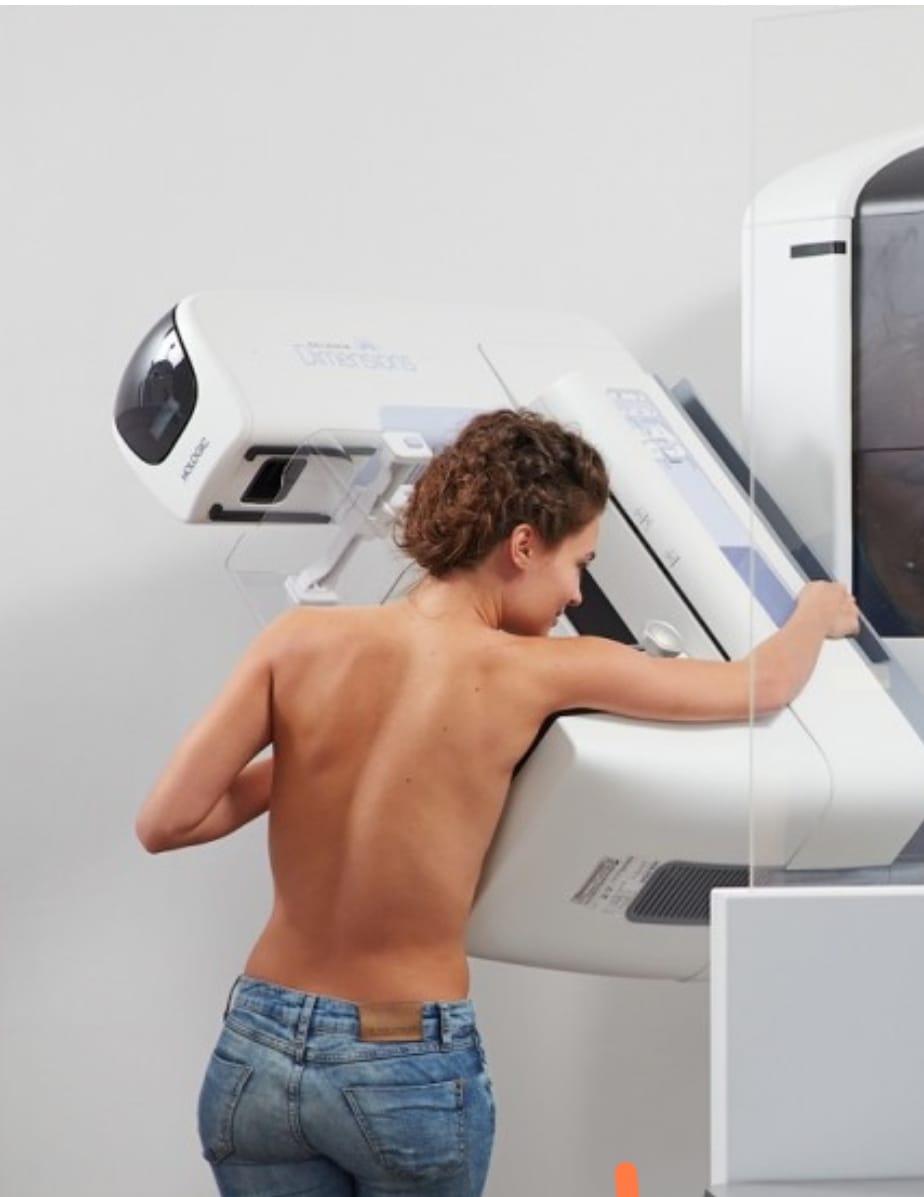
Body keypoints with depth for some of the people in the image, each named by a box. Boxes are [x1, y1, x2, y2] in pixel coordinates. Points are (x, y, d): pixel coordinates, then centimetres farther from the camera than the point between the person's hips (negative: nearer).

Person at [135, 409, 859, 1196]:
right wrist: (820, 609, 24)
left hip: (259, 1052, 3)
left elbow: (162, 824, -6)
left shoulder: (301, 642, -5)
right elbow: (766, 685, 1)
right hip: (411, 1071, -3)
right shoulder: (533, 673, -10)